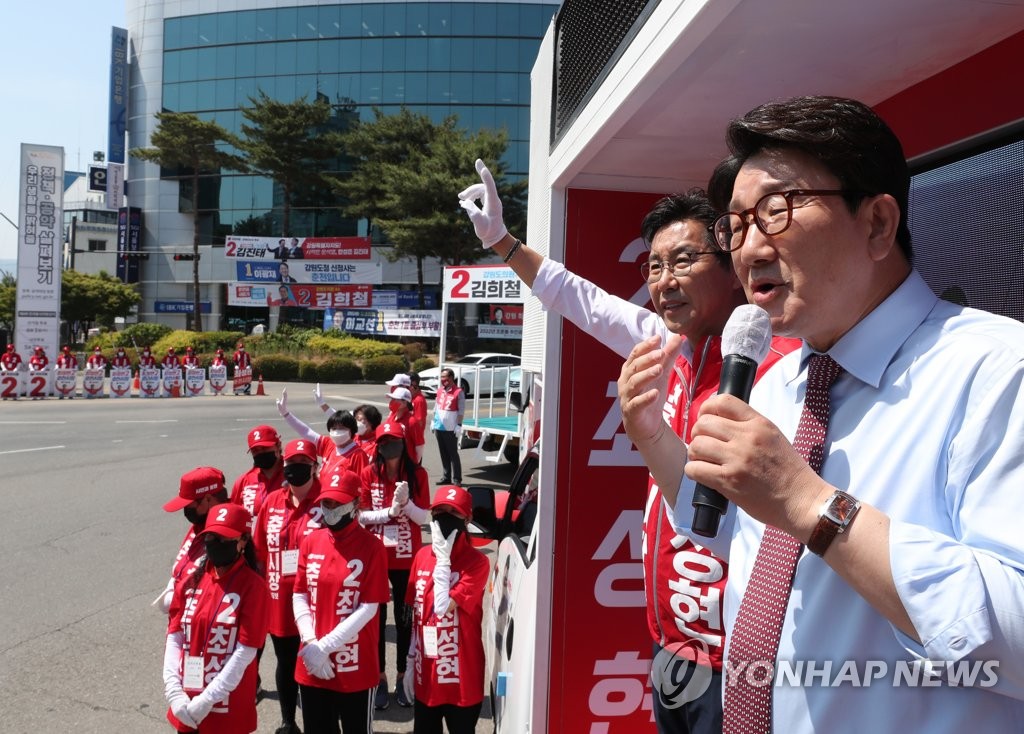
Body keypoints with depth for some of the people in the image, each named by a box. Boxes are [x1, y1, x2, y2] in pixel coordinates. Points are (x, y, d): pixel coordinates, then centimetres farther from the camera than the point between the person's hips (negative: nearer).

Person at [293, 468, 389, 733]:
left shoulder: (371, 547, -10)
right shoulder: (310, 542, 4)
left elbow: (369, 607, -13)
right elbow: (299, 596, 4)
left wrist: (325, 646, -16)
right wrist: (311, 643, -10)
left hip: (355, 666, -4)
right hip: (311, 664, 4)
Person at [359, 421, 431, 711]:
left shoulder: (418, 474, -4)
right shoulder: (368, 474, -3)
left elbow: (423, 517, -5)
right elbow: (361, 515, -6)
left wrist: (406, 502, -23)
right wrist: (390, 511, -19)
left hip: (407, 557, 0)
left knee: (404, 619, 10)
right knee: (376, 617, 10)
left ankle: (402, 677, 25)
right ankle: (380, 678, 25)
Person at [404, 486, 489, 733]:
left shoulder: (477, 561, -15)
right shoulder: (422, 556, 2)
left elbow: (443, 607, -24)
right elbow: (417, 616, 9)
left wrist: (443, 558, -19)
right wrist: (411, 664, 12)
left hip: (461, 678, -5)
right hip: (425, 676, 5)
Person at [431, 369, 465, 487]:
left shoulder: (458, 392, -10)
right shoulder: (439, 390, 10)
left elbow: (461, 411, -11)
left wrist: (459, 425, -15)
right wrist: (433, 421, 14)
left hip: (450, 429, -6)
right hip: (439, 427, 6)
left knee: (453, 454, -1)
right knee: (443, 454, 11)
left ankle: (457, 479, 4)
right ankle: (446, 477, 19)